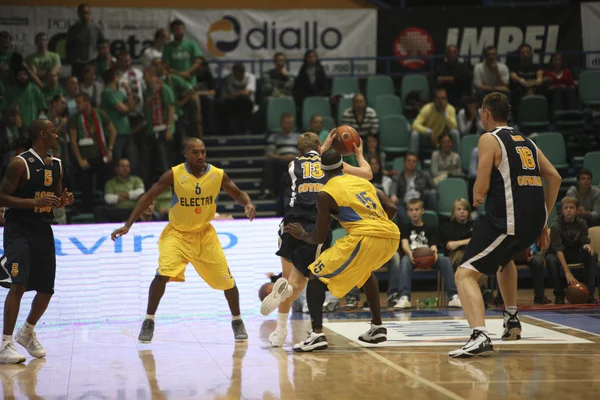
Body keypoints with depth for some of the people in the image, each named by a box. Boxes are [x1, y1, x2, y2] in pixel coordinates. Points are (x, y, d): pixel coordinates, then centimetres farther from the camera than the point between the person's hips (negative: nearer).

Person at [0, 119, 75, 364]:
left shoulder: (56, 165, 10)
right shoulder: (20, 163, -12)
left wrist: (64, 201, -1)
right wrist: (35, 202, -25)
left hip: (43, 231, 7)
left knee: (46, 290, 11)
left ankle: (27, 333, 35)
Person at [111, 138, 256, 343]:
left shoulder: (218, 175, -12)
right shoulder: (174, 175, -19)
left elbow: (238, 194, 2)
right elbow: (147, 198, -13)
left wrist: (248, 203, -23)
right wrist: (128, 225, -18)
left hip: (205, 233, 2)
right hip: (177, 232, -2)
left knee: (225, 278, 2)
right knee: (163, 274, -21)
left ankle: (237, 321, 25)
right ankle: (148, 322, -4)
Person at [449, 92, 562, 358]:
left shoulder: (489, 139, -2)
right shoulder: (526, 142, 19)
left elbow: (481, 188, -10)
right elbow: (554, 177, 16)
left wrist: (476, 199, 14)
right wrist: (543, 221, 21)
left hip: (507, 220, -8)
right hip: (534, 220, 8)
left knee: (465, 274, -8)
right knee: (504, 258, 38)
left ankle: (479, 336, -29)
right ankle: (512, 320, 39)